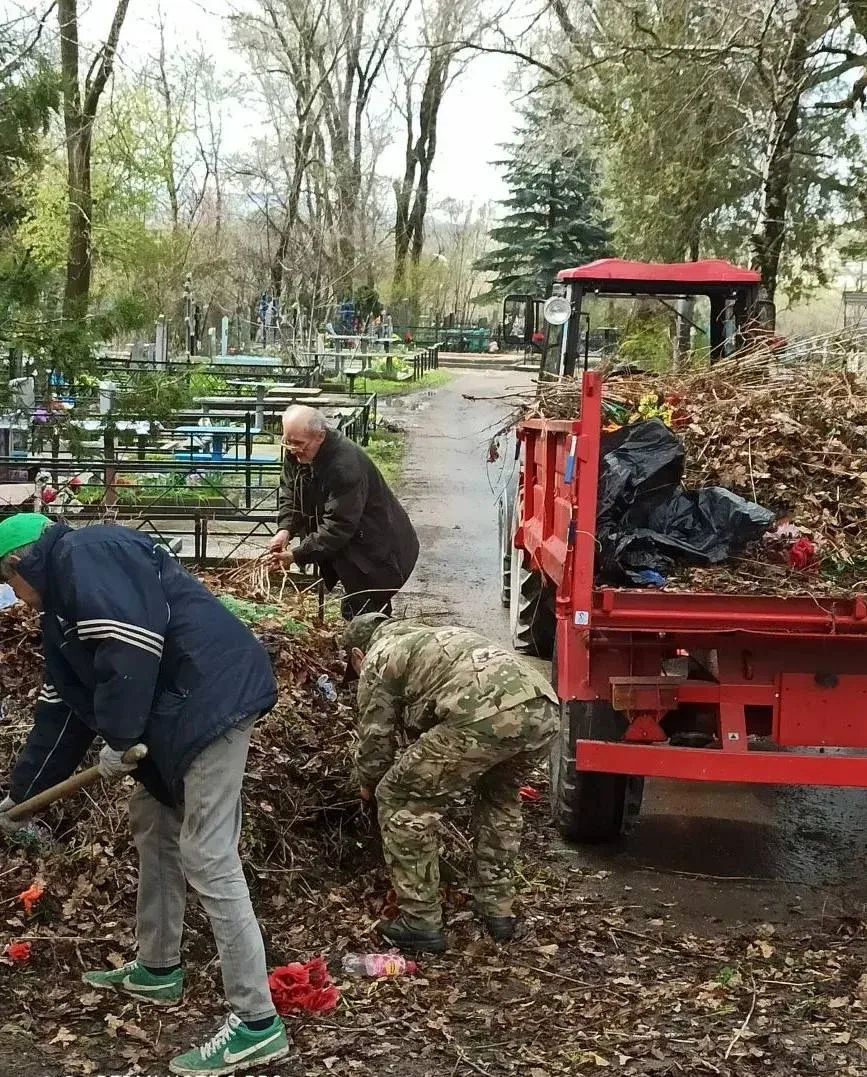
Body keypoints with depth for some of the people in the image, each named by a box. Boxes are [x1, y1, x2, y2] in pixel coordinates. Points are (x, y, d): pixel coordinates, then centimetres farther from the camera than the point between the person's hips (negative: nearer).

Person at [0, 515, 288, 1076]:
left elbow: (130, 645, -22)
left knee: (207, 859, -10)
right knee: (153, 824, 21)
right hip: (178, 710, 11)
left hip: (215, 695, -11)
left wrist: (118, 738, -14)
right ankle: (158, 970, 36)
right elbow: (62, 708, 30)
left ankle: (258, 1023, -7)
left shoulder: (85, 556, -7)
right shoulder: (65, 603, 25)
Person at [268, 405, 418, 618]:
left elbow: (337, 526, -33)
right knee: (353, 611, 16)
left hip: (379, 552, -8)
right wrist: (285, 529, -15)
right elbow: (289, 494, 4)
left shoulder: (346, 465, -32)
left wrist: (298, 555, -32)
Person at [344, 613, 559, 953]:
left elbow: (375, 739, 20)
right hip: (543, 706, 8)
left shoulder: (378, 659, 19)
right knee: (500, 795, 36)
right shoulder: (429, 638, 41)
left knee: (401, 803, 11)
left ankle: (421, 923, 16)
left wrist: (369, 787, 41)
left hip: (485, 716, -8)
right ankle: (497, 911, 37)